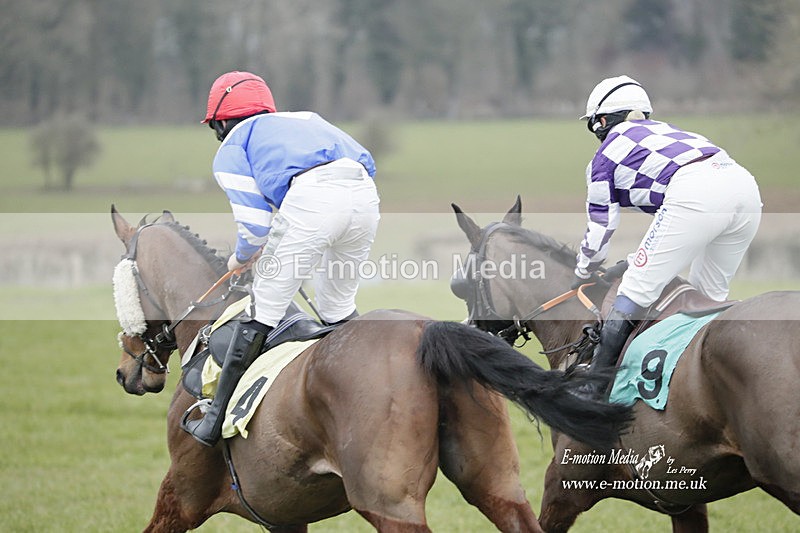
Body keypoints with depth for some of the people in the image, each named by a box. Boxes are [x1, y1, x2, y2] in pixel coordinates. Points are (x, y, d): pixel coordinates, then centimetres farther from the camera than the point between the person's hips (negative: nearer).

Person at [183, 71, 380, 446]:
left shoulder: (231, 150, 20)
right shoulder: (304, 119, 38)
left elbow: (254, 223, 7)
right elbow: (366, 162, 32)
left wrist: (241, 258, 30)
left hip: (310, 199, -6)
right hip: (365, 193, 6)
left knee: (261, 313, 5)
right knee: (339, 308, 26)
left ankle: (215, 424, 11)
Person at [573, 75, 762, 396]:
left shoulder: (606, 154, 20)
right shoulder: (662, 130, 39)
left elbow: (600, 228, 24)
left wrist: (583, 275, 40)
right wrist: (638, 260, 54)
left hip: (694, 195, -7)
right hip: (745, 184, 7)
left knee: (636, 291, 1)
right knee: (711, 293, 22)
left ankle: (597, 378, 2)